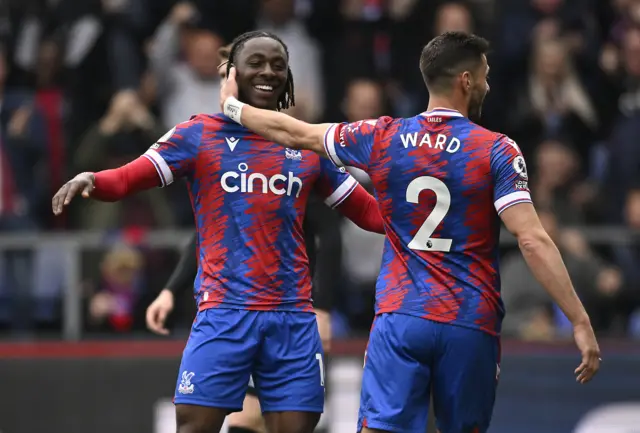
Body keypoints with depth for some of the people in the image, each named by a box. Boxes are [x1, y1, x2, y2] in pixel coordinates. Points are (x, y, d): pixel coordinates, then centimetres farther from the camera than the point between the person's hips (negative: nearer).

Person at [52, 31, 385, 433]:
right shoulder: (199, 135, 3)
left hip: (293, 318, 3)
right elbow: (125, 179, -6)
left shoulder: (309, 146, 12)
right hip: (224, 312, -3)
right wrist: (89, 180, -27)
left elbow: (370, 212, 16)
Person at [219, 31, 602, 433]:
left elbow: (295, 133, 17)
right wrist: (580, 322, -12)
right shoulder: (497, 151, -5)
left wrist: (233, 105, 36)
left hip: (399, 320, 1)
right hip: (470, 326, -1)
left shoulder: (382, 138, 4)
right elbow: (533, 241, -13)